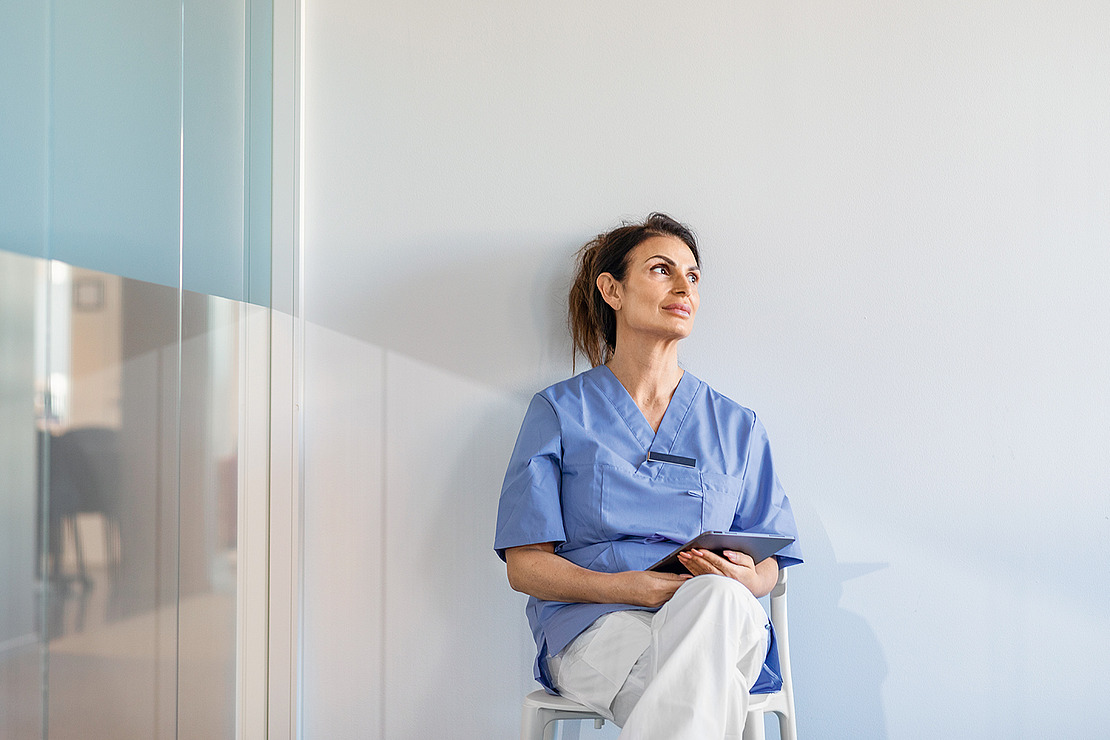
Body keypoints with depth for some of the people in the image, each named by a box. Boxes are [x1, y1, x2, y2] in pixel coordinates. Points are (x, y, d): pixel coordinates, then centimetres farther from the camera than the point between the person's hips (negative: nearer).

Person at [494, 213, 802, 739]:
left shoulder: (736, 427, 18)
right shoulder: (560, 412, 9)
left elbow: (768, 564, 17)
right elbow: (524, 564, 2)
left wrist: (741, 577, -10)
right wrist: (629, 586, -16)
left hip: (723, 622, 4)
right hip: (593, 624, -3)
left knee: (715, 598, -37)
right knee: (705, 689, -38)